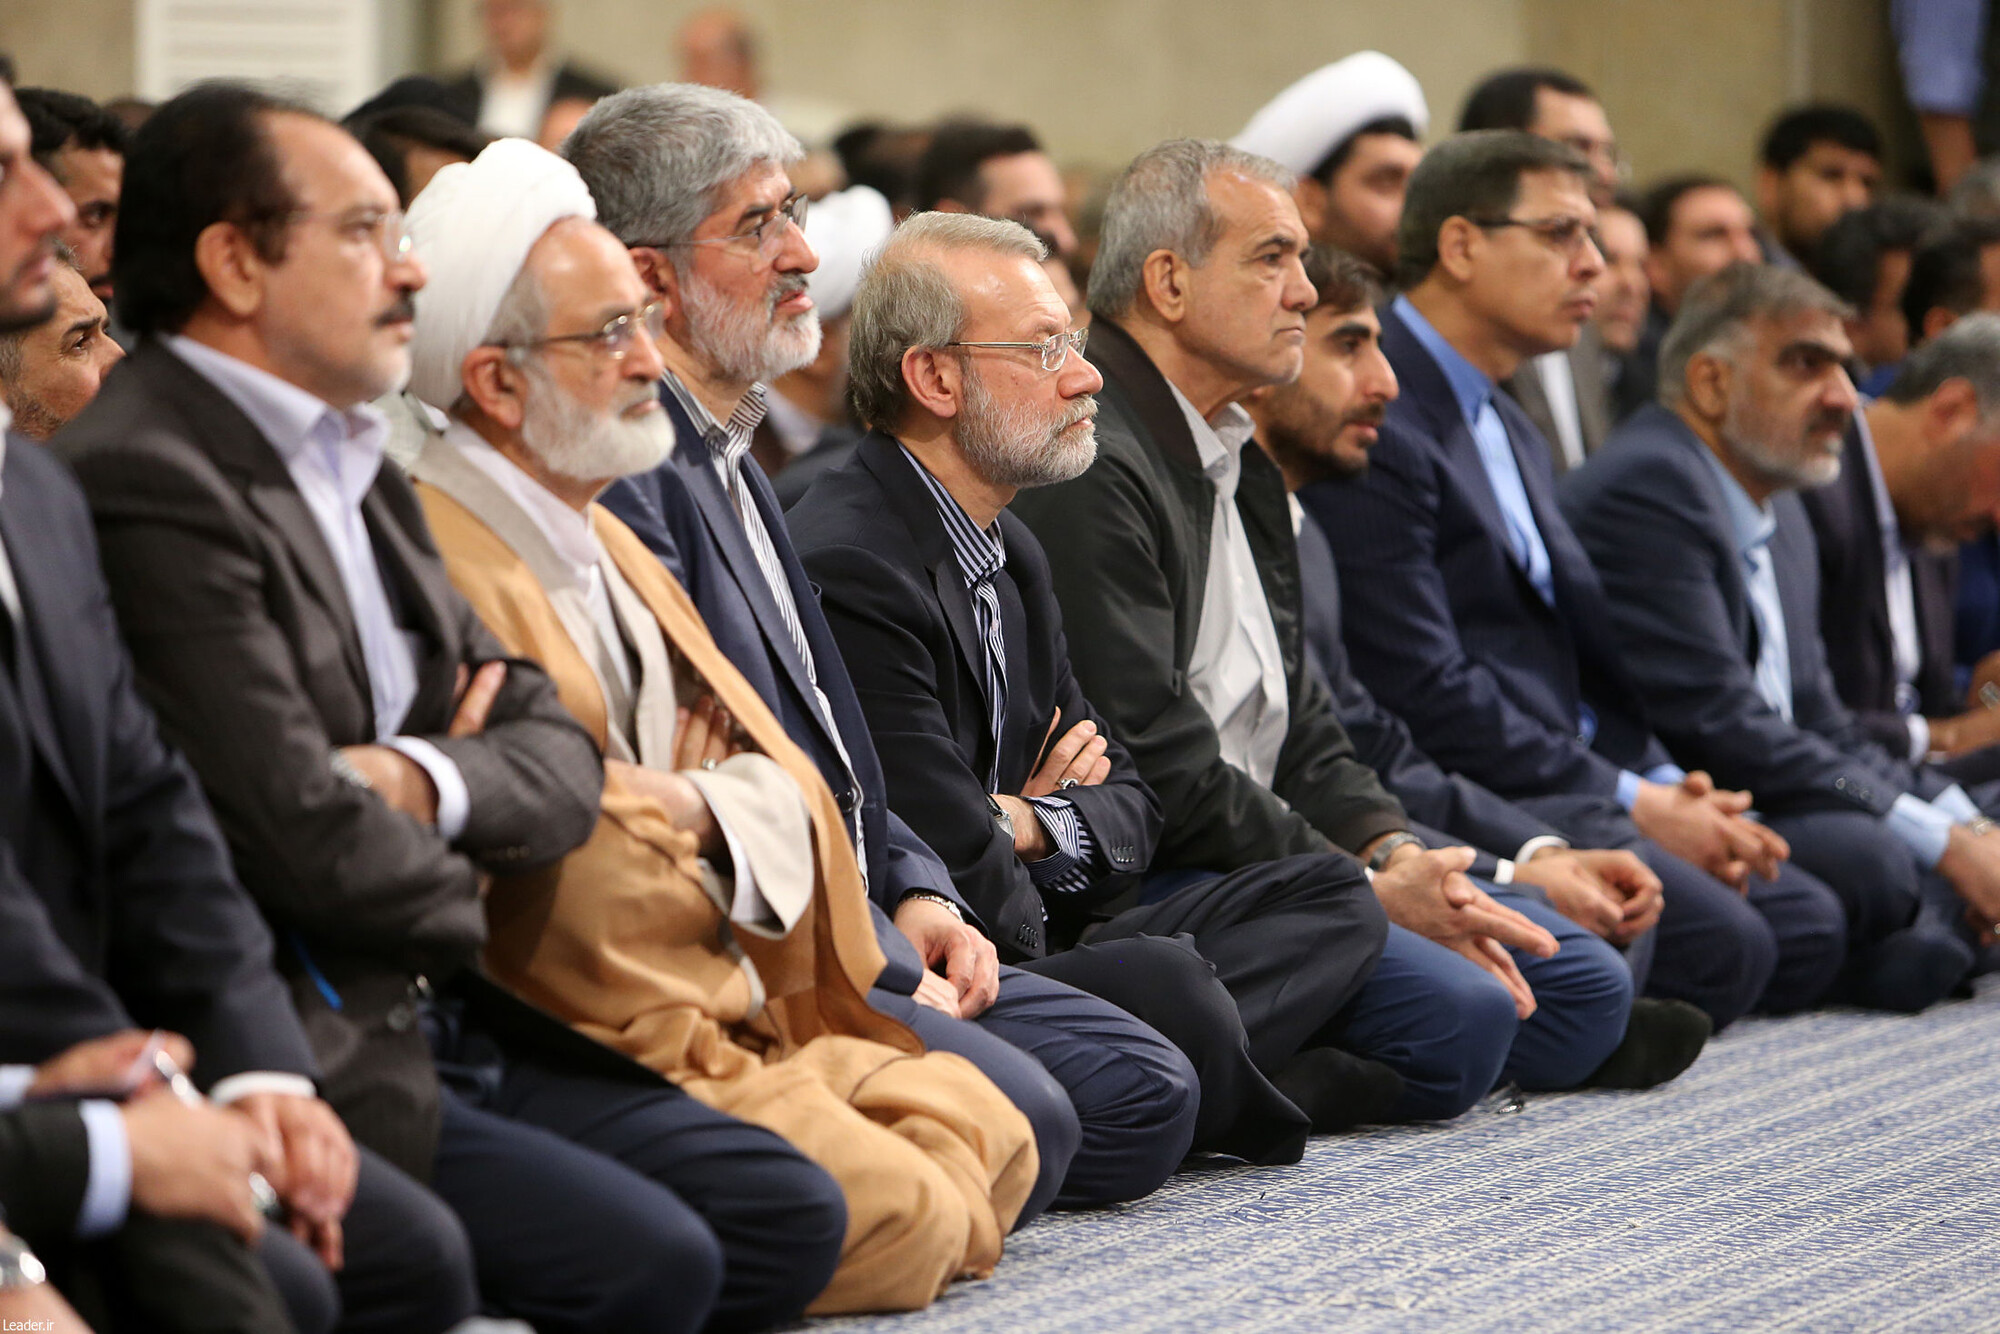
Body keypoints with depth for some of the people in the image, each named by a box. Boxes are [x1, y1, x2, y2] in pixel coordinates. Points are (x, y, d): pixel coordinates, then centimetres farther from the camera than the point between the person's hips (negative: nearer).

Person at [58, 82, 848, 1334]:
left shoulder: (358, 465, 16)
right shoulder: (144, 484, -17)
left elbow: (560, 759, 12)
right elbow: (305, 839, -22)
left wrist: (423, 782, -11)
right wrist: (462, 901, 0)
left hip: (452, 1025, 10)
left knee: (790, 1215, 1)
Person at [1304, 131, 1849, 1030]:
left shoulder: (1508, 427, 22)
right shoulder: (1376, 426, -13)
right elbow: (1426, 690, -18)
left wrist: (1666, 783, 2)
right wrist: (1631, 804, -14)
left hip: (1572, 779, 10)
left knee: (1807, 923, -2)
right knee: (1722, 947, -23)